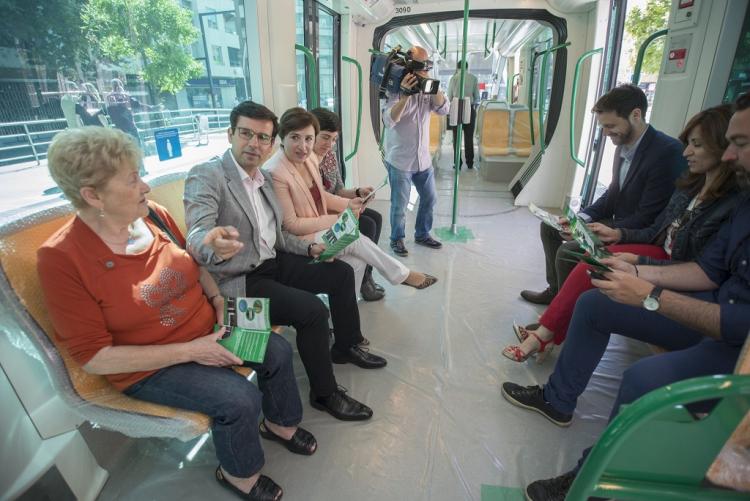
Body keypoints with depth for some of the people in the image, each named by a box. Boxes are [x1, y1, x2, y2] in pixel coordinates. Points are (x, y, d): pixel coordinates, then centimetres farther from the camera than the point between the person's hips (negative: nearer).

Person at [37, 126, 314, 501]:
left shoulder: (155, 214, -6)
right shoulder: (61, 259, -21)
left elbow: (192, 265, 13)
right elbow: (94, 357, -20)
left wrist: (217, 298, -6)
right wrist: (189, 351, -24)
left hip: (206, 332, 6)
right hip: (150, 366, -6)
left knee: (277, 350, -1)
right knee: (239, 398, -21)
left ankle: (279, 424, 28)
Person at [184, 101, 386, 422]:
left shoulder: (265, 179, 10)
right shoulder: (206, 176, -15)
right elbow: (197, 236, -29)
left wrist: (309, 248, 1)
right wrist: (212, 245, -53)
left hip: (272, 263, 9)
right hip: (238, 281, -8)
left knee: (342, 272, 6)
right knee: (312, 310, -24)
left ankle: (346, 346, 26)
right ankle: (324, 393, 0)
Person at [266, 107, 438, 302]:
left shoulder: (310, 157, -2)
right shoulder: (275, 173, -24)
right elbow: (291, 225, -20)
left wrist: (347, 204, -4)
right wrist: (335, 220, -18)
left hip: (317, 229, 7)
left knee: (357, 259, -14)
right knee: (356, 240, -16)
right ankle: (401, 275, 3)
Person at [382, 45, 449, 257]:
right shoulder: (395, 90, -10)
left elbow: (443, 109, -3)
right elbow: (389, 120, -23)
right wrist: (406, 95, -33)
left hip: (424, 159, 6)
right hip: (400, 160, -6)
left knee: (430, 199, 15)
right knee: (400, 205, 2)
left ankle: (422, 234, 34)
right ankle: (397, 239, 23)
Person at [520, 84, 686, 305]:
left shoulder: (667, 152, -23)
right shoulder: (623, 146, 2)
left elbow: (647, 219, -24)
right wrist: (581, 217, -4)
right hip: (616, 222, 9)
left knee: (568, 252, -24)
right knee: (550, 226, 10)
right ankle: (555, 290, 21)